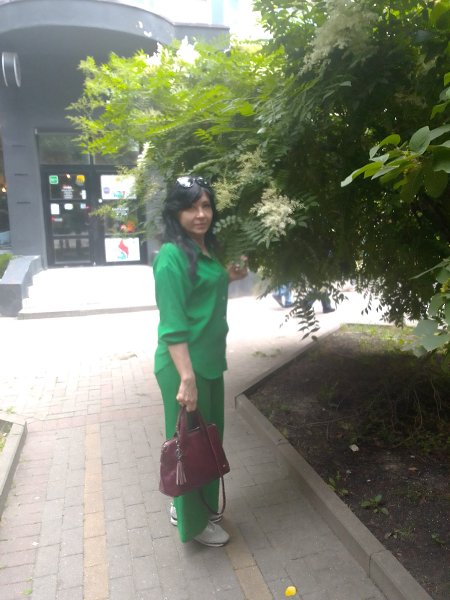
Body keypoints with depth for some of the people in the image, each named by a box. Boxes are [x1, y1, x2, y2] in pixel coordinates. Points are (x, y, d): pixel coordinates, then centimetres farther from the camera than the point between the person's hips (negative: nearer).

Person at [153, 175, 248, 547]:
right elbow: (172, 325, -22)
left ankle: (193, 507, 42)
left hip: (209, 361, 9)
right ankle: (193, 523, 29)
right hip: (185, 365, -9)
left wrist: (228, 277, 11)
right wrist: (187, 378, -25)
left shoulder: (205, 248, 9)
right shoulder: (172, 256, -18)